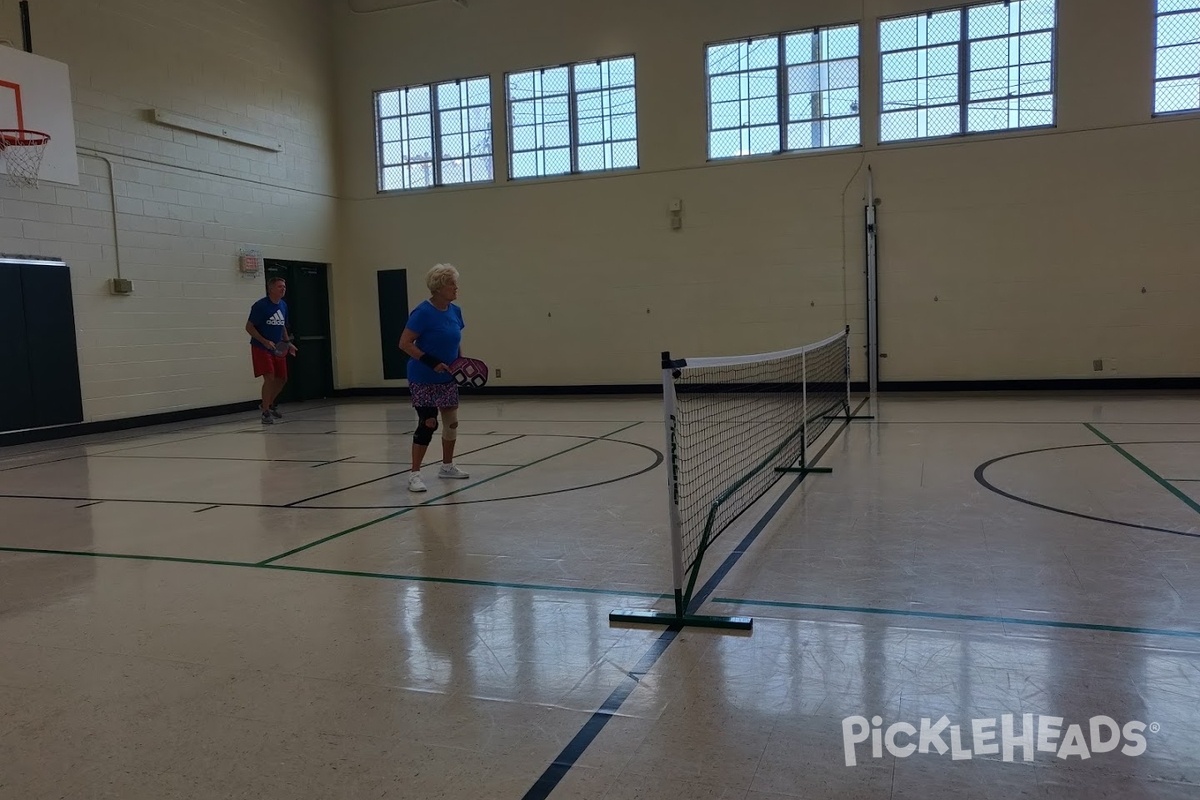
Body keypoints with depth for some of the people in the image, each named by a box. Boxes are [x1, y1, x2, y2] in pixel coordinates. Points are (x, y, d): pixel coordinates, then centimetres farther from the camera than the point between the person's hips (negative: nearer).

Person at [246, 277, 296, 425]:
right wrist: (265, 341, -24)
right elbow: (249, 327, -14)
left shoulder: (283, 306, 7)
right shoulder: (260, 306, -15)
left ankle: (269, 405, 35)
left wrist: (288, 343, 9)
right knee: (269, 378, -15)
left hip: (278, 349, 7)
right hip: (261, 348, -7)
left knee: (282, 378, 12)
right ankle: (265, 413, -4)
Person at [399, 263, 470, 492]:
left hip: (447, 378, 7)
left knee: (451, 421, 13)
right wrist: (432, 363, -26)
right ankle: (414, 474, 2)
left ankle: (447, 466, 30)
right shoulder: (423, 312, -18)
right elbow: (404, 344, -20)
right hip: (424, 379, -7)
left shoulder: (455, 311, 3)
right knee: (428, 424, -8)